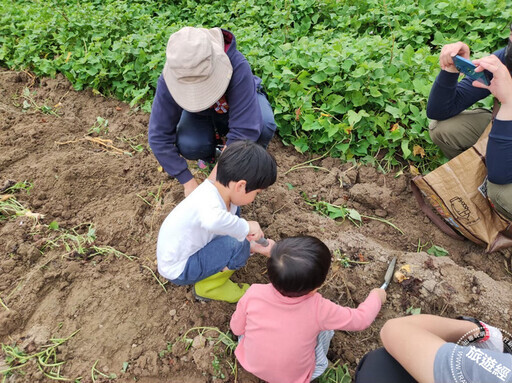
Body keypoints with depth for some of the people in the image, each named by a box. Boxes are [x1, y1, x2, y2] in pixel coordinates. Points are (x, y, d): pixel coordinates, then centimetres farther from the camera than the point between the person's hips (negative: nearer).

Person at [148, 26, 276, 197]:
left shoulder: (237, 66, -41)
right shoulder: (170, 79, -33)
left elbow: (245, 128, -43)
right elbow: (159, 136, -27)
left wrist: (218, 174, -38)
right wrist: (188, 181, -28)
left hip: (239, 103, -1)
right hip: (201, 113, 2)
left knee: (264, 125, -35)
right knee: (188, 146, -29)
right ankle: (211, 153, 10)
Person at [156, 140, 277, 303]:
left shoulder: (225, 196, -4)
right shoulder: (208, 199, -33)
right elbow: (213, 220, -58)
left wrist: (256, 247, 0)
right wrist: (246, 227, -40)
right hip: (178, 270, -9)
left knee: (234, 210, 9)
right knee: (238, 246, -27)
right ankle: (207, 287, 0)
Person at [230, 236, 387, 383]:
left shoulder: (253, 294, -27)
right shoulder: (319, 310, -30)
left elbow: (236, 328, -9)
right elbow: (361, 319, -13)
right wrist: (376, 297, 6)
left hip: (250, 364, 2)